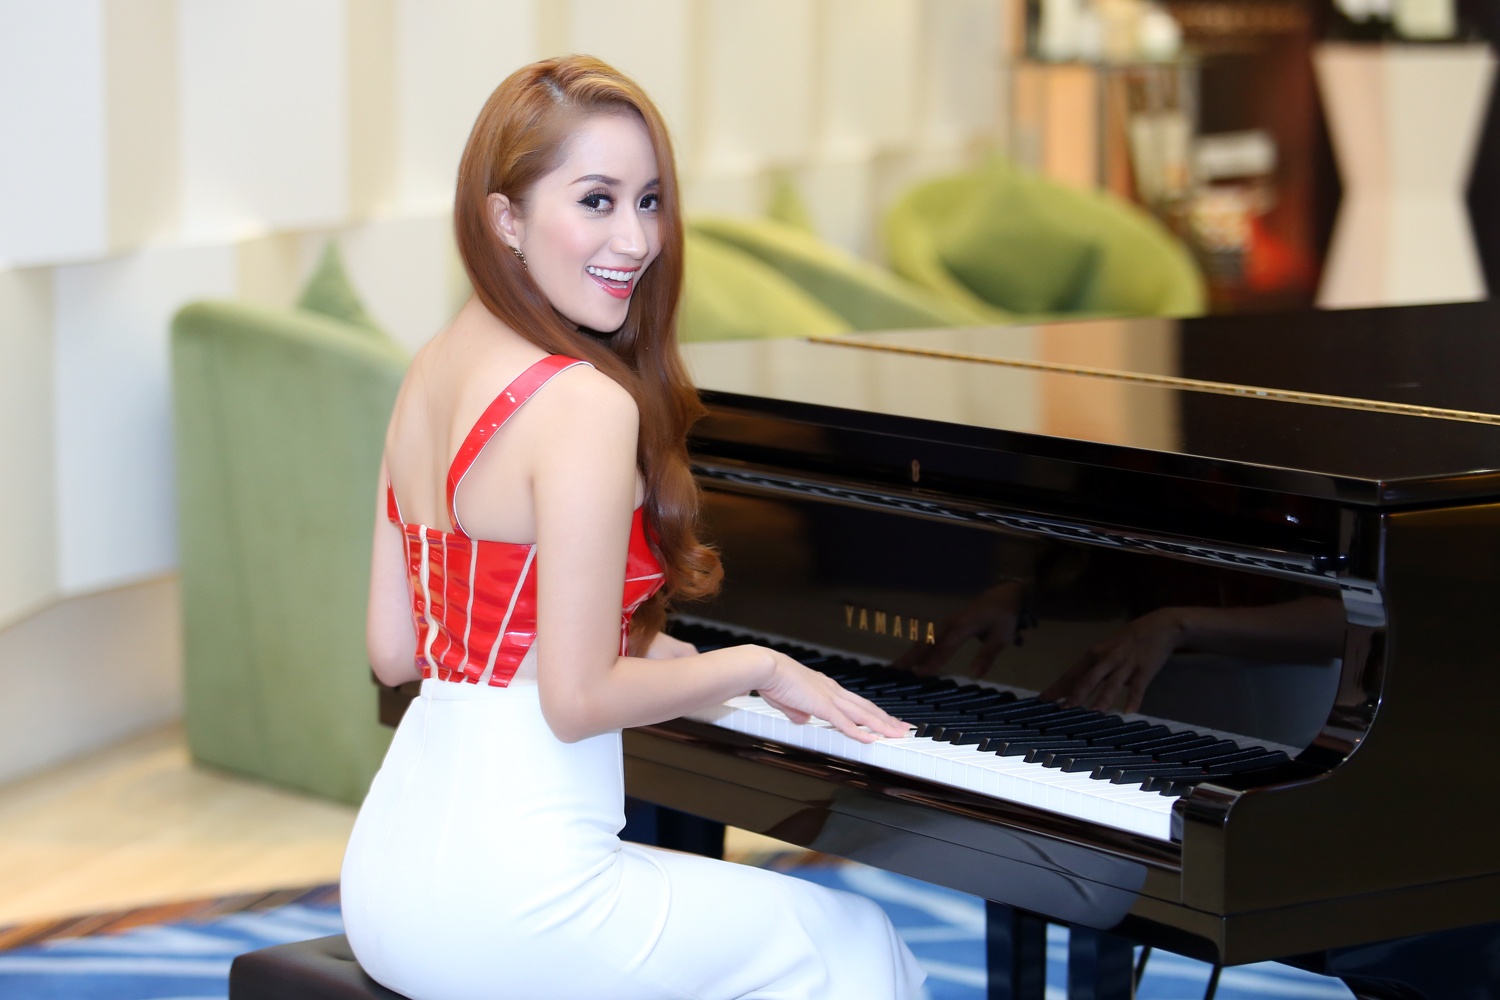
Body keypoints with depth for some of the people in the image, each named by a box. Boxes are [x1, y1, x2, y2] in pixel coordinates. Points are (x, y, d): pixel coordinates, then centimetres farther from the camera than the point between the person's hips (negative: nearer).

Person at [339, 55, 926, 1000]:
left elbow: (395, 648, 11)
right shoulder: (587, 403, -19)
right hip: (502, 894, -9)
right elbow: (579, 699, -20)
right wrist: (754, 665, -4)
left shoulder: (433, 374, 8)